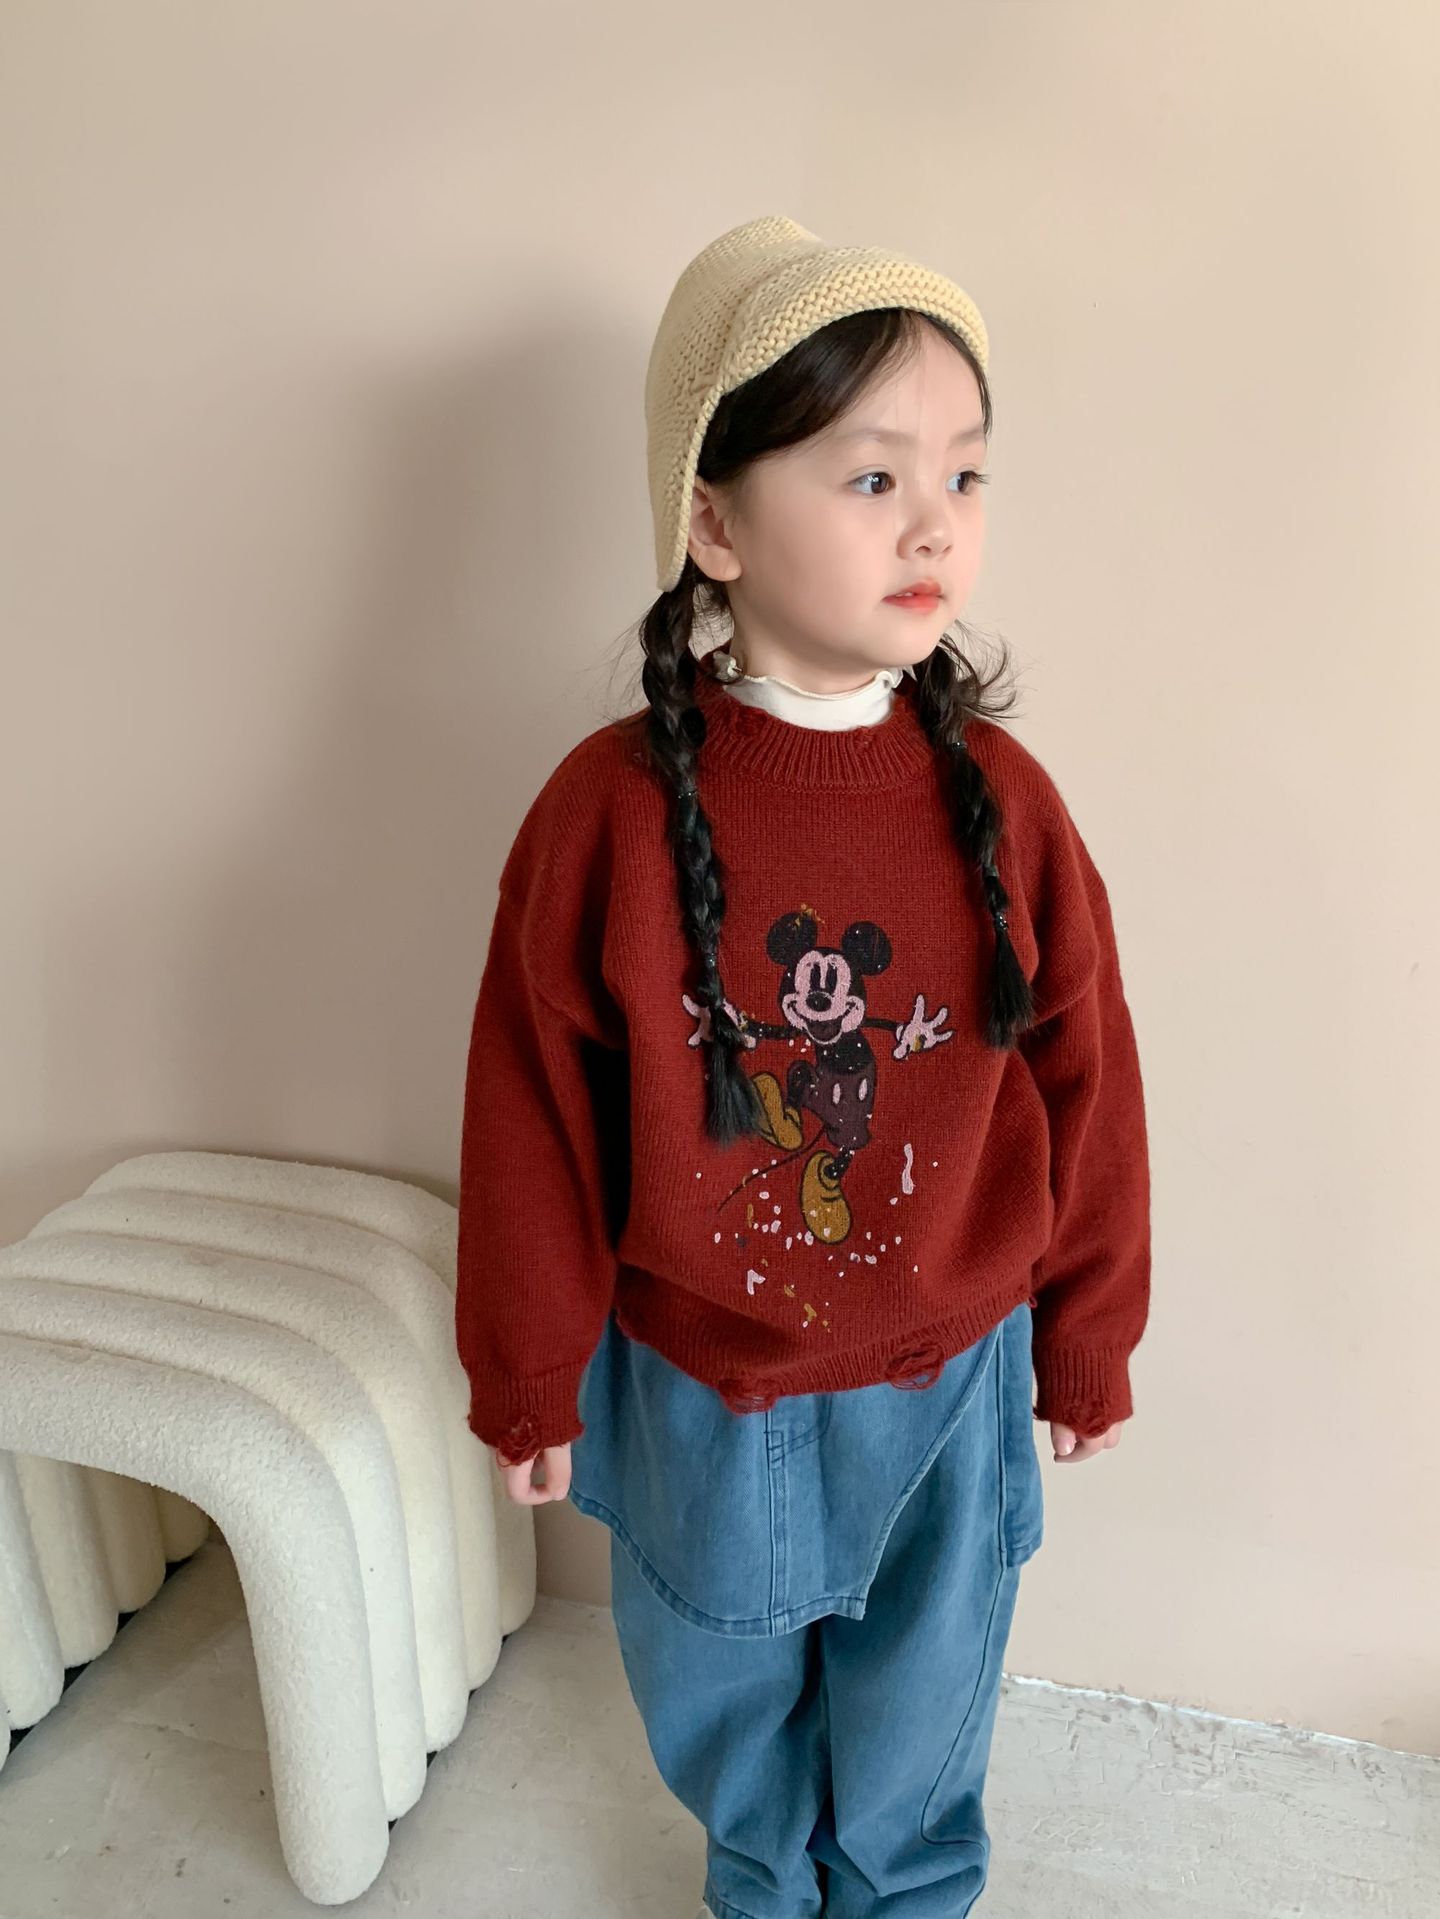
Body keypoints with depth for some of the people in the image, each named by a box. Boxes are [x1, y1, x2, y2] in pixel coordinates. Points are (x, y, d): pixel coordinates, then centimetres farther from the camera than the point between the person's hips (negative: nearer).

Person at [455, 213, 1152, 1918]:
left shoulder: (1001, 800, -15)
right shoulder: (606, 809, -20)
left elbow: (1086, 1089, -4)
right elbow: (532, 1125, -10)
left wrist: (1086, 1343, 6)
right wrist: (530, 1384, 0)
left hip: (945, 1392, 1)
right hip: (693, 1393, 0)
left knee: (917, 1732, 26)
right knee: (720, 1711, 28)